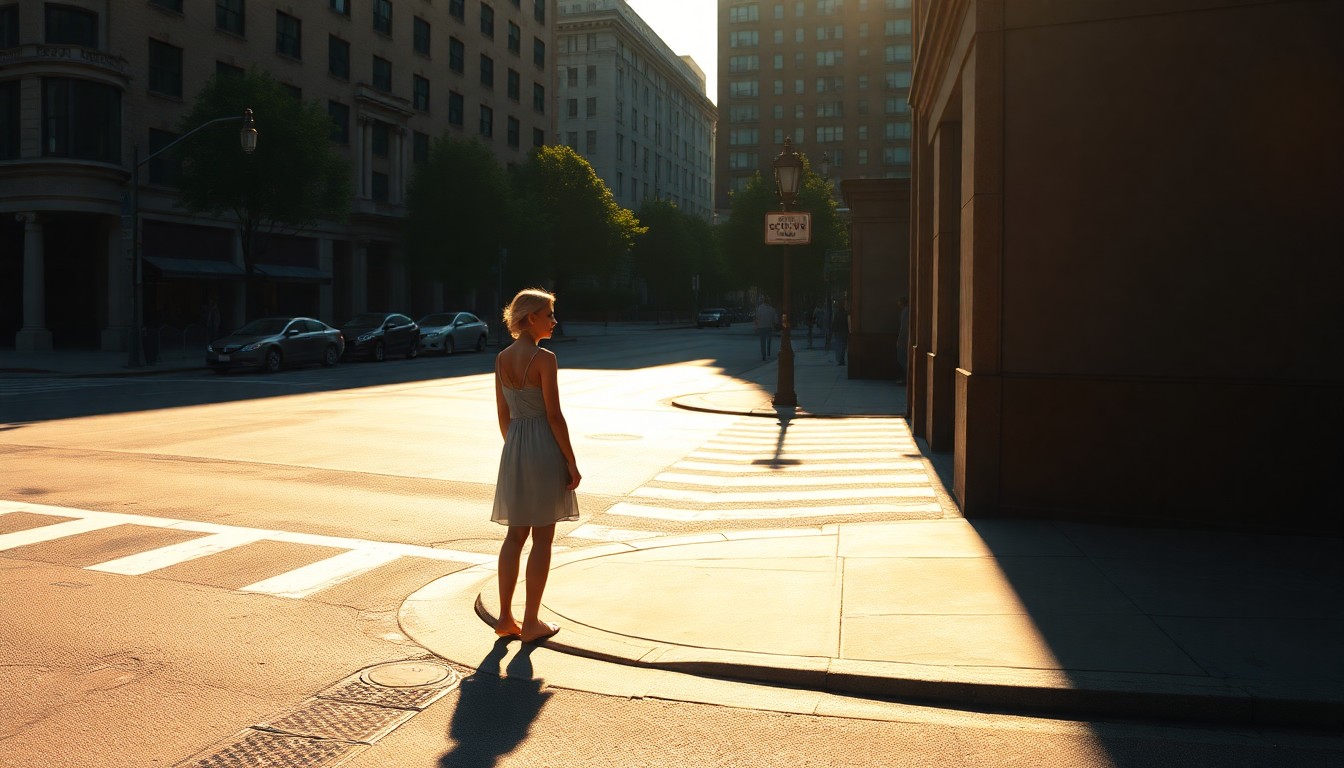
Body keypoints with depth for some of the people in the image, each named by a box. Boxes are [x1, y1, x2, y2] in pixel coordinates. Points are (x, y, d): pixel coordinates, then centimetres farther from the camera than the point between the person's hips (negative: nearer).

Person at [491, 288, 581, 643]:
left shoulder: (502, 358, 7)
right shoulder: (544, 358, -14)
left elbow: (503, 414, 11)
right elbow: (554, 415, -15)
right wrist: (572, 463, -10)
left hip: (514, 447, 7)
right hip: (545, 446, -7)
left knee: (515, 535, 14)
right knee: (542, 538, 3)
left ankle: (505, 617, 18)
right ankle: (531, 623, 10)